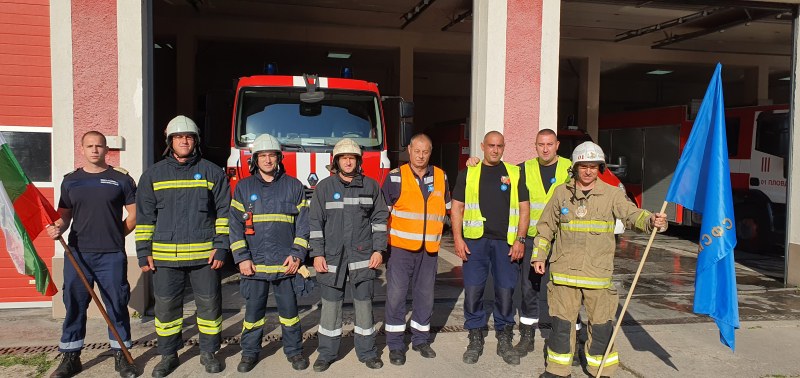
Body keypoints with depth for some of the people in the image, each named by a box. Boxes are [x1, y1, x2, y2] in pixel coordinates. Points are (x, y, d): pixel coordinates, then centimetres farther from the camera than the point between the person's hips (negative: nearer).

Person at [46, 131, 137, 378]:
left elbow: (134, 214, 3)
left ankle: (120, 355, 16)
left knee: (117, 305, 4)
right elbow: (64, 216, 11)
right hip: (77, 254, 2)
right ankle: (70, 357, 21)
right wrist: (57, 228, -9)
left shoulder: (121, 179, 2)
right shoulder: (70, 180, 10)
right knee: (74, 305, 9)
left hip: (112, 255, -2)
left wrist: (114, 235, 0)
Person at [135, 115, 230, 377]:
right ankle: (168, 355, 26)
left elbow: (223, 213, 1)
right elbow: (144, 216, 8)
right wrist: (143, 252, 3)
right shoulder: (153, 174, 7)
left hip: (204, 255, -1)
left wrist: (221, 247, -5)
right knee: (166, 307, 9)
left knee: (209, 304, 6)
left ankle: (208, 352, 23)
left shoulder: (212, 172, 3)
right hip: (165, 256, 1)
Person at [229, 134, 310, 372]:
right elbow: (235, 224, 4)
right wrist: (241, 258, -4)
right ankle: (250, 352, 23)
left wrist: (297, 254, -6)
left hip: (285, 263, -1)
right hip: (254, 263, 1)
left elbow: (303, 223, 4)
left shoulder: (293, 186, 5)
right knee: (253, 310, 8)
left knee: (289, 308, 7)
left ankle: (294, 350, 21)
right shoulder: (243, 187, 8)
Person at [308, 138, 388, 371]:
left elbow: (379, 219, 6)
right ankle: (327, 352, 20)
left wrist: (378, 250, -1)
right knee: (330, 305, 6)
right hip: (332, 257, 0)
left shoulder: (371, 186, 5)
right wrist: (317, 254, -4)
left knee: (364, 304, 7)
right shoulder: (324, 187, 2)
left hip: (363, 256, 1)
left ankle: (367, 351, 21)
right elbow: (315, 223, 1)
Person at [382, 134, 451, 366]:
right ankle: (395, 345, 13)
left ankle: (421, 340, 29)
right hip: (400, 247, -3)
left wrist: (435, 229, 11)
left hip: (429, 249, 3)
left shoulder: (440, 177, 6)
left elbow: (449, 207, 18)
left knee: (425, 296, 12)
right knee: (396, 295, 0)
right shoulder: (395, 177, -5)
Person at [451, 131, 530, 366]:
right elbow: (456, 208, 7)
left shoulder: (514, 174, 10)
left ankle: (504, 341, 19)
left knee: (505, 291, 3)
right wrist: (458, 239, -3)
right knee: (472, 291, 0)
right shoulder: (468, 174, 9)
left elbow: (523, 209, 7)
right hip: (475, 241, 0)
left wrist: (520, 240, -3)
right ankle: (475, 340, 16)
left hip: (505, 242, 0)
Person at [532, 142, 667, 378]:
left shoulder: (611, 194, 2)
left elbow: (633, 215, -11)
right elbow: (546, 226, 12)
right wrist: (539, 255, 11)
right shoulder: (562, 192, 5)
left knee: (601, 325, 6)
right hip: (564, 271, 1)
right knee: (561, 322, 9)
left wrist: (652, 221, -32)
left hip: (598, 272, -1)